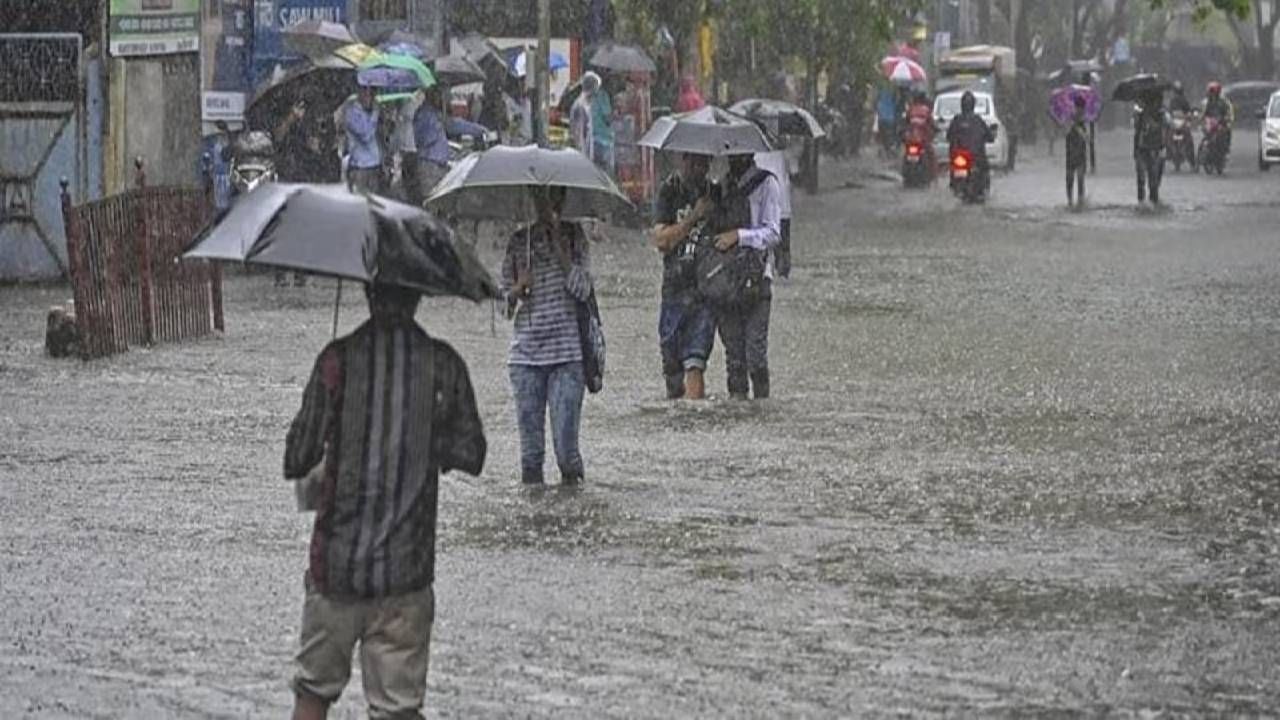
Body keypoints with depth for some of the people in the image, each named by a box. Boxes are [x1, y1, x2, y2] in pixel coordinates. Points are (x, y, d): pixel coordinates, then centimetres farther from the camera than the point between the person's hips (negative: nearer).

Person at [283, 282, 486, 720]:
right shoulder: (443, 364, -3)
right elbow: (471, 455, 3)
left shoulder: (338, 359, -6)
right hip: (407, 566, 0)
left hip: (336, 564, 0)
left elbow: (298, 460, -6)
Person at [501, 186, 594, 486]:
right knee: (530, 442, 2)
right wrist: (517, 290, -10)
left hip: (566, 351, -2)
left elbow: (582, 290, -9)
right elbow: (504, 298, 13)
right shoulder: (519, 241, 10)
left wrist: (558, 244, -12)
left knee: (565, 438, -7)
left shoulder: (573, 236, 4)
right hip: (526, 352, 2)